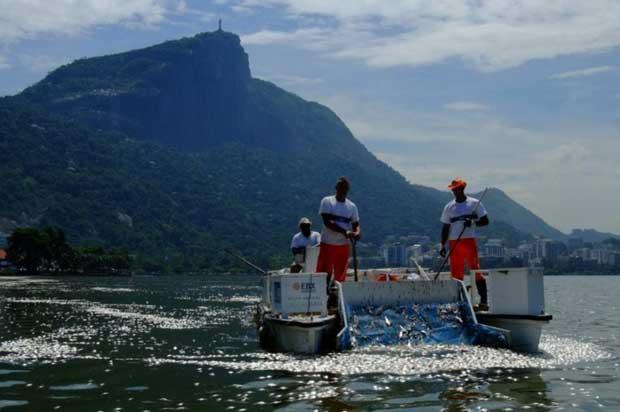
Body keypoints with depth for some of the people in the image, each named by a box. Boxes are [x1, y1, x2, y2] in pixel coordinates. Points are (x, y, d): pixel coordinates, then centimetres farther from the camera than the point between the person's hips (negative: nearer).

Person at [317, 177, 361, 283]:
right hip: (327, 244, -4)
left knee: (340, 277, 5)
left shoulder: (352, 206, 9)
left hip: (344, 246, 4)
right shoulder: (327, 201, -3)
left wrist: (357, 232, -15)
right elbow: (327, 222, -14)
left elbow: (356, 224, 10)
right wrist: (345, 232, -24)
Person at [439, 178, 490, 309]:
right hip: (454, 243, 3)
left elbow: (485, 221, 4)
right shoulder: (449, 207, 11)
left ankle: (483, 300, -10)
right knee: (456, 274, 4)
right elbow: (446, 227, 13)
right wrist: (443, 245, 7)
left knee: (476, 270, -11)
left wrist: (473, 222, -14)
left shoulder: (475, 203, 2)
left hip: (469, 241, -3)